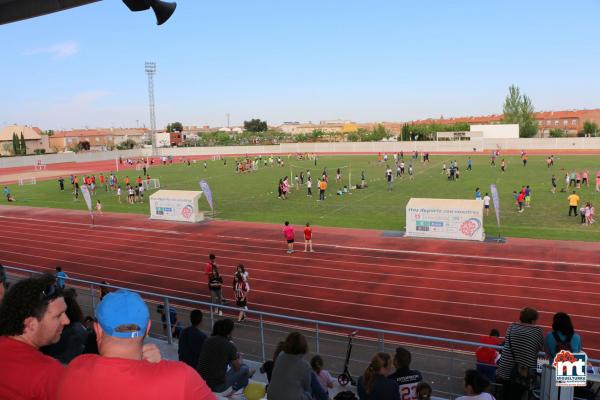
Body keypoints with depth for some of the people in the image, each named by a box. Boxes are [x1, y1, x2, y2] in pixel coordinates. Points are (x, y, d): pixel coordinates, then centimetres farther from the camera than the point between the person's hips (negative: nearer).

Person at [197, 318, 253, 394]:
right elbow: (237, 367, 2)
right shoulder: (230, 346, -13)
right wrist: (239, 358, 24)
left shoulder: (207, 340, 1)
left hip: (200, 382, 6)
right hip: (217, 386, -6)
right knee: (244, 368, 17)